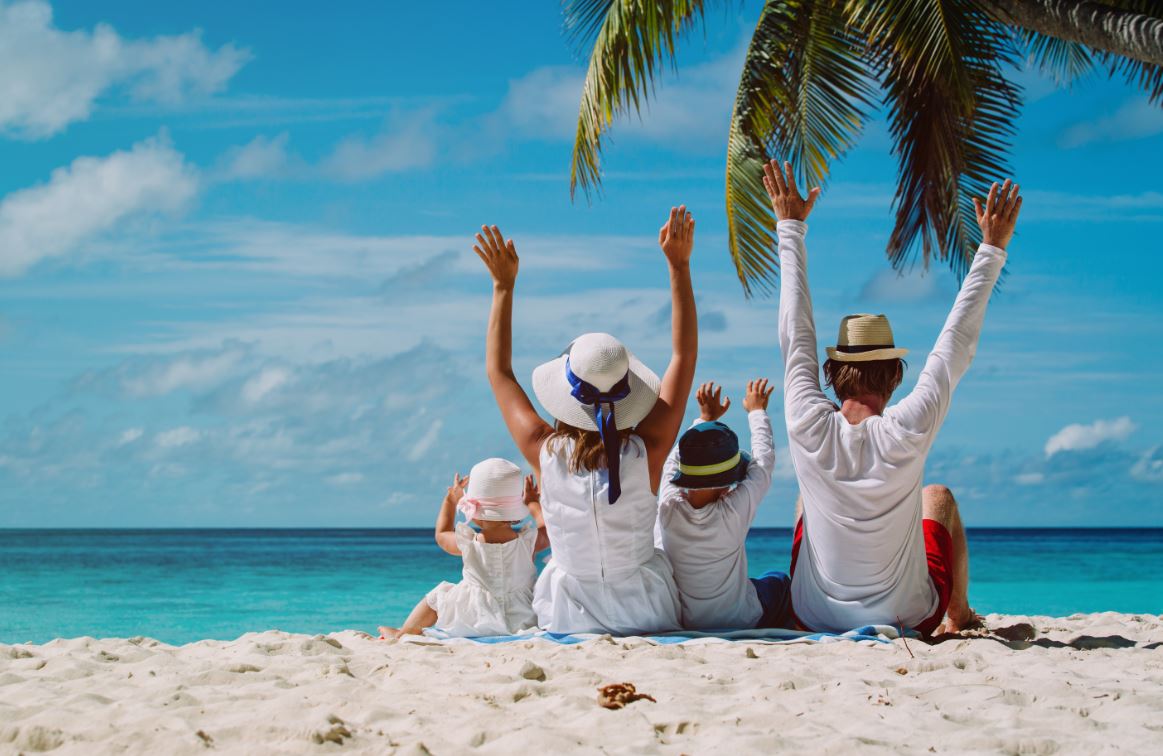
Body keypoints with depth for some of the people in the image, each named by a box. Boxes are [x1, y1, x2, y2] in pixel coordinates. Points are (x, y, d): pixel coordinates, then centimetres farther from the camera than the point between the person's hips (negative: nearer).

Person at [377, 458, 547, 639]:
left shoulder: (468, 544, -12)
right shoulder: (528, 542, -11)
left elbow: (442, 535, 11)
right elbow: (549, 534, 14)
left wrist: (450, 501, 23)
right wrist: (533, 503, 24)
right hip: (524, 622, 1)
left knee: (438, 595, 23)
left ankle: (402, 633, 40)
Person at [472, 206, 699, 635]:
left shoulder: (545, 453, -19)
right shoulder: (647, 451, -21)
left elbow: (498, 372, -2)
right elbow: (685, 355, -10)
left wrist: (504, 286, 1)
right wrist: (679, 266, -8)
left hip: (569, 618, 0)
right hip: (646, 614, 0)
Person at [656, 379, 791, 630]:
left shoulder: (668, 507, -20)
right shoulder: (735, 510, -27)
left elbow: (674, 459, 2)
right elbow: (764, 460, -8)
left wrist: (706, 418, 17)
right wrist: (757, 411, 10)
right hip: (741, 624, -3)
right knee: (778, 580, 27)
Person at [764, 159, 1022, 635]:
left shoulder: (808, 427, -19)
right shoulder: (909, 433, -23)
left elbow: (796, 331, -6)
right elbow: (957, 344, -12)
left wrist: (791, 227, 4)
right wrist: (992, 248, -3)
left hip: (814, 619, 1)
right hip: (908, 620, -1)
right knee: (938, 497, 26)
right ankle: (959, 616, 44)